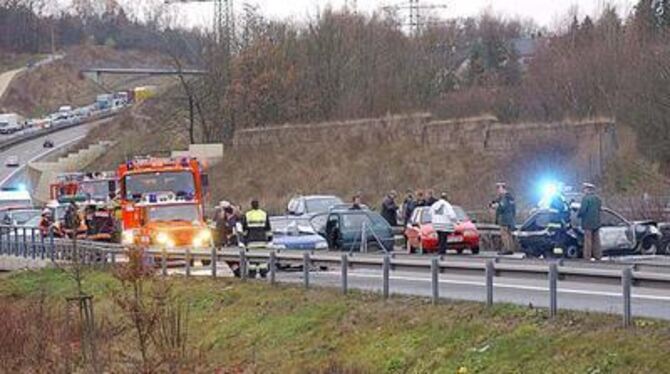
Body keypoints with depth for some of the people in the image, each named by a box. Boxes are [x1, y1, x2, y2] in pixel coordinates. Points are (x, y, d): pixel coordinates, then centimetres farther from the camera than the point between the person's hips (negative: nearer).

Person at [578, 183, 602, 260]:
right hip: (596, 222, 7)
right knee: (596, 239, 11)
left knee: (588, 239, -4)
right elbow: (599, 208, 15)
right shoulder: (598, 198, 12)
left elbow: (582, 209, -17)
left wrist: (578, 215, -1)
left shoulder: (586, 198, -13)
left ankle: (587, 256, -5)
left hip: (588, 222, -7)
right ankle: (597, 255, 11)